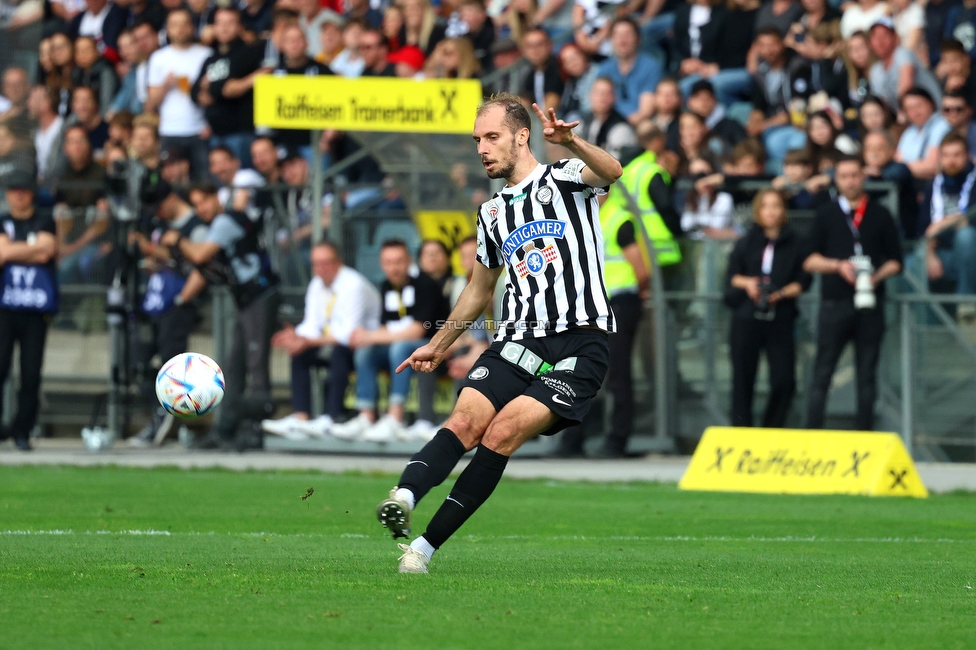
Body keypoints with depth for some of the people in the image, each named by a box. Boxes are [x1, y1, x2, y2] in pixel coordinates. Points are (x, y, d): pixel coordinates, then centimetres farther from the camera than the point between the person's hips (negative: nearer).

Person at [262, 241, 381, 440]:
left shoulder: (353, 284, -18)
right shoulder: (317, 285, 6)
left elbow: (349, 333, -25)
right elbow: (312, 325, 3)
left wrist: (309, 341, -30)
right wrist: (296, 337, -21)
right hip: (330, 343, 8)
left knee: (339, 352, -37)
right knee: (299, 354, -16)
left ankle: (330, 419, -40)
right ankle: (301, 417, -24)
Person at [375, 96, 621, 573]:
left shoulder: (566, 179, 4)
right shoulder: (492, 214, 21)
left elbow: (610, 171, -20)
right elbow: (480, 287, 35)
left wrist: (571, 143, -40)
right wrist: (438, 345, 37)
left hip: (579, 345, -5)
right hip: (517, 342, 5)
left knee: (504, 431, -21)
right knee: (466, 421, -21)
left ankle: (427, 545, -22)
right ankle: (404, 498, -45)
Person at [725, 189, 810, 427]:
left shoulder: (795, 243, 3)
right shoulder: (747, 242, 10)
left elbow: (802, 282, 2)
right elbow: (731, 276, 11)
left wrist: (780, 294, -13)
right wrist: (747, 283, -10)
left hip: (780, 320, -1)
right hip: (746, 318, 1)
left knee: (784, 381, -8)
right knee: (743, 378, 1)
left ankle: (772, 432, 7)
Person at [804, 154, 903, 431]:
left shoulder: (880, 215, 7)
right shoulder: (826, 215, 7)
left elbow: (895, 261, 8)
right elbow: (810, 260, 4)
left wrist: (878, 275, -13)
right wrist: (838, 266, -13)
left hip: (870, 304, 1)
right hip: (835, 303, -1)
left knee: (867, 374, 4)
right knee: (822, 372, -2)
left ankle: (864, 434, 9)